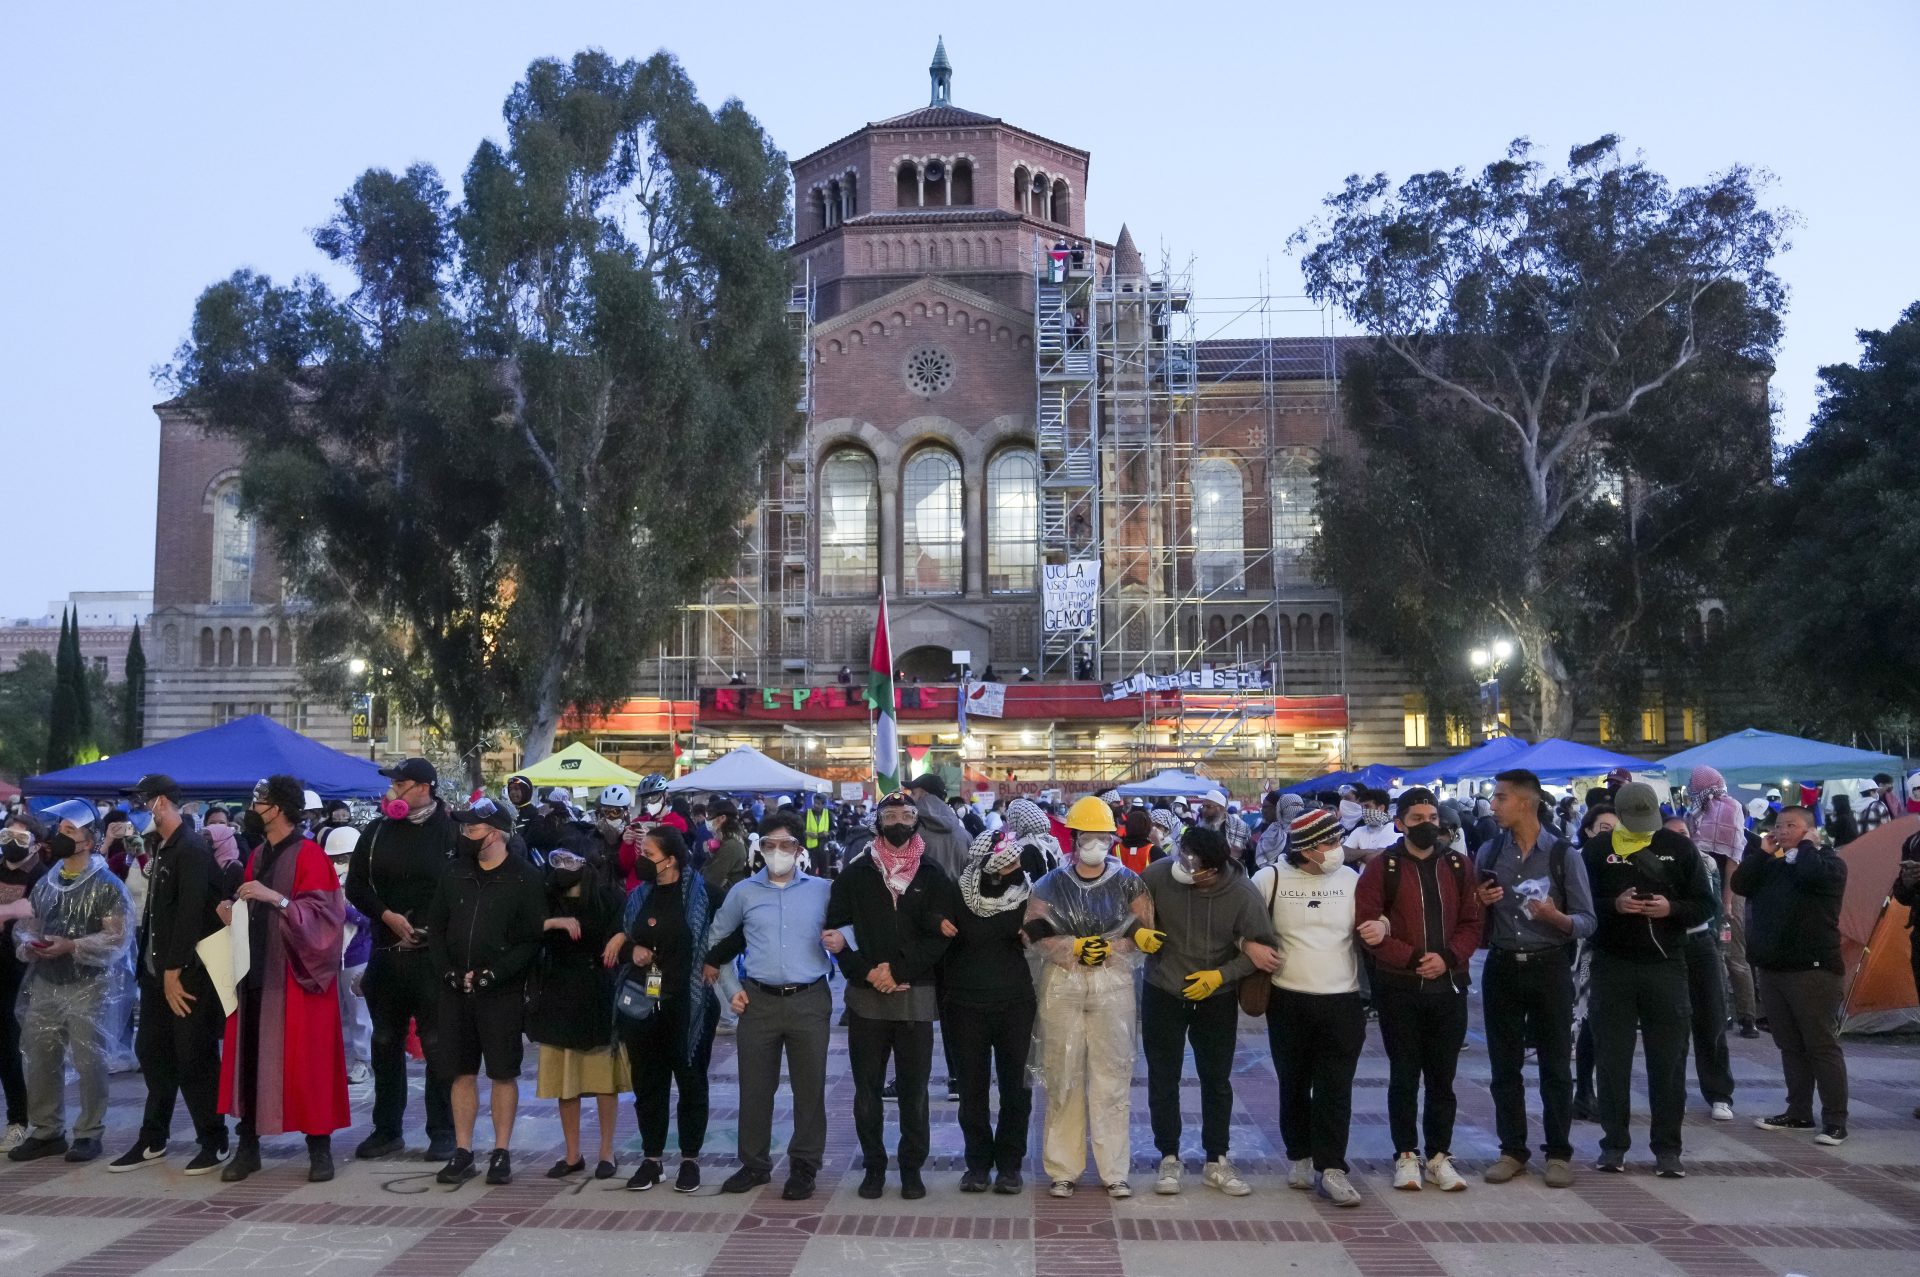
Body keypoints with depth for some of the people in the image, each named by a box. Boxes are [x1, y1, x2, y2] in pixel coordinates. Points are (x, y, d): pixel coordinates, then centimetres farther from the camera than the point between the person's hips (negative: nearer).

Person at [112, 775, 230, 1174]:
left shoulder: (192, 850, -16)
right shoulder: (162, 849, 12)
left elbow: (190, 914, -21)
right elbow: (157, 910, 13)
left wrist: (174, 972, -20)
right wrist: (152, 966, 7)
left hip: (188, 973, -9)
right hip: (158, 970, 9)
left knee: (194, 1059, -2)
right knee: (151, 1051, 14)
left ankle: (214, 1143, 10)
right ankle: (153, 1141, 26)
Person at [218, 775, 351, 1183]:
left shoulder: (309, 855, -9)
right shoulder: (258, 856, 13)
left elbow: (321, 915, -16)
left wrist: (276, 898, -26)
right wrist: (234, 914, 0)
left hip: (295, 978, -7)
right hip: (255, 973, 7)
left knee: (305, 1061, -2)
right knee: (248, 1057, 6)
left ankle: (319, 1148, 7)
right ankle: (248, 1146, 16)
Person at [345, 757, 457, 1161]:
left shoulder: (450, 830, -4)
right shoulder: (377, 831, 9)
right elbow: (356, 886, 10)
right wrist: (388, 916, -5)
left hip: (433, 955, -5)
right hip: (387, 952, 5)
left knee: (437, 1045, 0)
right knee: (385, 1043, 12)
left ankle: (442, 1132, 9)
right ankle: (387, 1129, 23)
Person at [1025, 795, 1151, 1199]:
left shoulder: (1128, 882, 6)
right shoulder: (1051, 883, 5)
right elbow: (1037, 934, -2)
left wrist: (1110, 948, -12)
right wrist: (1076, 947, -13)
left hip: (1113, 987, 0)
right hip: (1062, 986, 0)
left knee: (1112, 1079, 3)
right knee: (1063, 1079, 3)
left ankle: (1114, 1170, 13)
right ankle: (1061, 1169, 14)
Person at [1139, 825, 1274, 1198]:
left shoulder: (1242, 894, -21)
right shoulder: (1160, 874, -21)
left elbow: (1262, 948, -12)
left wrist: (1220, 976, -19)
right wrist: (1138, 933, -24)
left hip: (1216, 999, 0)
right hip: (1163, 995, 0)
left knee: (1217, 1080, 12)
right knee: (1163, 1079, 8)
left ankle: (1216, 1161, 26)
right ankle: (1169, 1159, 23)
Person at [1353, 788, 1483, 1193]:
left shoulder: (1458, 867, 7)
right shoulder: (1382, 868, -3)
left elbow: (1472, 922, 5)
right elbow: (1368, 924, -10)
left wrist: (1447, 957, -11)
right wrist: (1412, 959, -16)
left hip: (1448, 987, 3)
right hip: (1399, 989, -2)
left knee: (1442, 1076, 9)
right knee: (1404, 1075, 5)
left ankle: (1439, 1156, 19)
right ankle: (1406, 1155, 15)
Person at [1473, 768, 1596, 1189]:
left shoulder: (1564, 855, -4)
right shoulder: (1489, 852, 6)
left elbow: (1587, 922, -4)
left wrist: (1556, 917, -24)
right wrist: (1479, 902, -8)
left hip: (1549, 969, -3)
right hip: (1501, 968, 3)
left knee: (1555, 1067, 4)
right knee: (1505, 1066, 8)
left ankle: (1558, 1153, 15)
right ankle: (1512, 1150, 19)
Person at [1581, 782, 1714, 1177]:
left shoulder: (1679, 847, 4)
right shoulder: (1598, 850, 3)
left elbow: (1705, 905, 6)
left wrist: (1671, 909, -14)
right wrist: (1614, 906, -15)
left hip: (1666, 967, 0)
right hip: (1612, 967, 0)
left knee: (1668, 1061, 5)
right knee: (1611, 1059, 5)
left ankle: (1667, 1148, 14)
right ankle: (1614, 1144, 15)